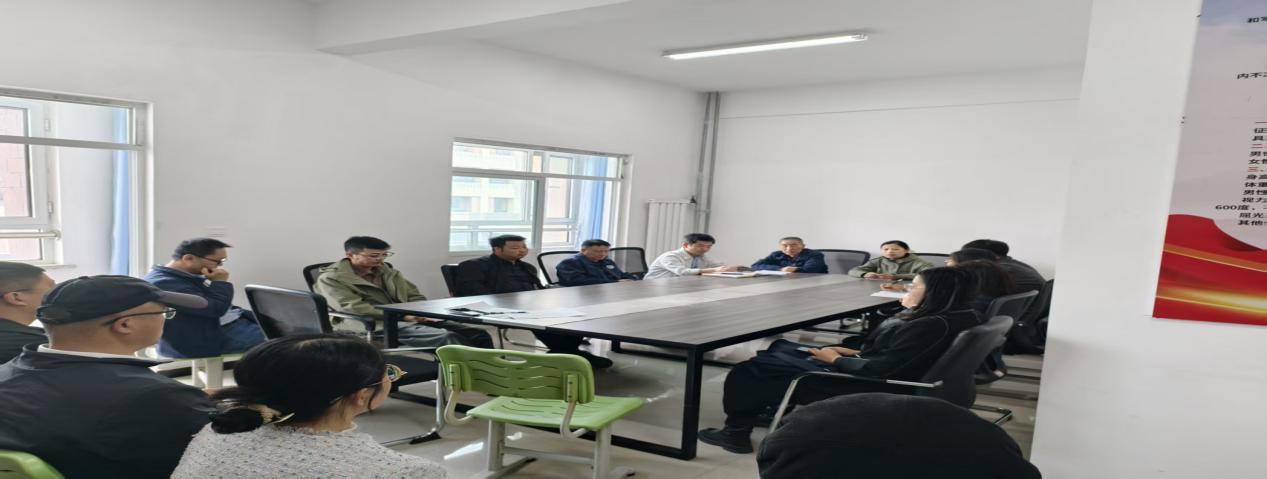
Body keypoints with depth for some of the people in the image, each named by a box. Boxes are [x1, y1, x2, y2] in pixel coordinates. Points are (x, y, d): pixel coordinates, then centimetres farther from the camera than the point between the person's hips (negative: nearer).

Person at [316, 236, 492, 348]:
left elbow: (415, 296, 22)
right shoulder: (331, 279, -3)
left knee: (479, 333, -11)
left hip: (411, 319, 8)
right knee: (448, 337, -31)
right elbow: (352, 308, -17)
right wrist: (401, 315, -19)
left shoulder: (387, 271, 19)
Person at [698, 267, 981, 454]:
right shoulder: (955, 316, 2)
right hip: (881, 374, 10)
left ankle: (737, 431, 21)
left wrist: (836, 360, -12)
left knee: (747, 372, 3)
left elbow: (876, 370, -30)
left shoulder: (931, 326, -30)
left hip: (861, 386, -10)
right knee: (781, 348, 21)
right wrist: (855, 352, 3)